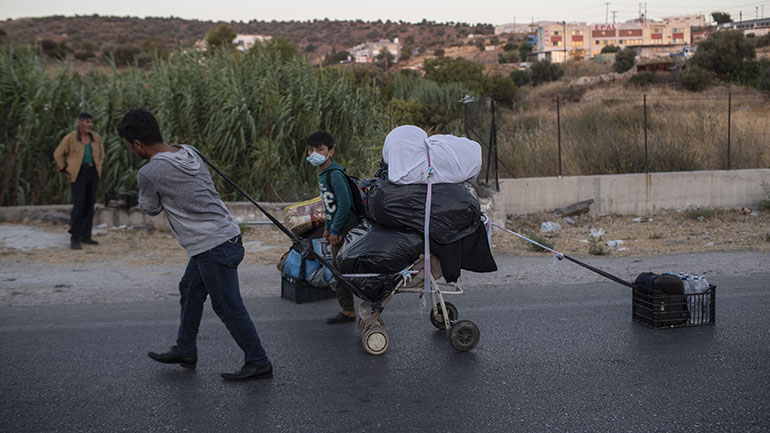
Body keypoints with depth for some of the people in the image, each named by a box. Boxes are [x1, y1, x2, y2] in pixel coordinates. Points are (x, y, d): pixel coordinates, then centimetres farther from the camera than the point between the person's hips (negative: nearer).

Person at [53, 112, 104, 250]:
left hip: (93, 173, 5)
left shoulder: (96, 137, 8)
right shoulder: (70, 138, -6)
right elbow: (58, 154, 1)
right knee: (78, 205, -12)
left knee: (90, 205, 5)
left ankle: (85, 236, 14)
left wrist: (98, 168, 13)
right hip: (78, 174, -5)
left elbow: (101, 153, 23)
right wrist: (66, 171, -2)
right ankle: (74, 238, -5)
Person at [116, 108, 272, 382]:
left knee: (229, 307, 0)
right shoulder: (191, 152, 6)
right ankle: (185, 351, 35)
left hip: (212, 248, -9)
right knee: (190, 290, 22)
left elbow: (150, 209, 3)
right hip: (228, 234, 9)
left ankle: (258, 363, 10)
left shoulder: (149, 173, -15)